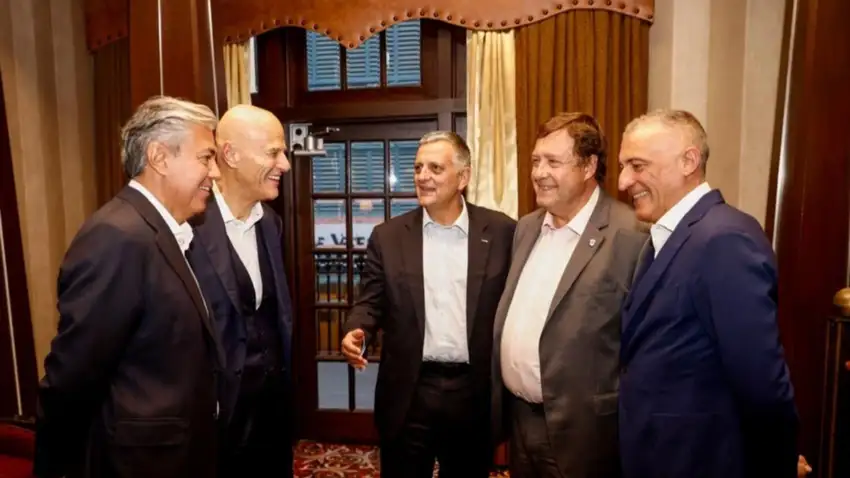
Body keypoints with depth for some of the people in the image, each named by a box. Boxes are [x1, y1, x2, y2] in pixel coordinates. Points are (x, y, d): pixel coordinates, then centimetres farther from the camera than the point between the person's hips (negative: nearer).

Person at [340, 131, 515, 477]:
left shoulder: (501, 231, -2)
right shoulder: (388, 235, 1)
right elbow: (370, 302, 4)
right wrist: (356, 332, -17)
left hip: (475, 392, 0)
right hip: (408, 393, 0)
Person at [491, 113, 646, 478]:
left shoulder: (629, 235, -18)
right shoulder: (527, 228, 6)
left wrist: (625, 426, -11)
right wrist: (501, 402, 11)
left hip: (579, 429, -6)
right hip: (519, 416, 7)